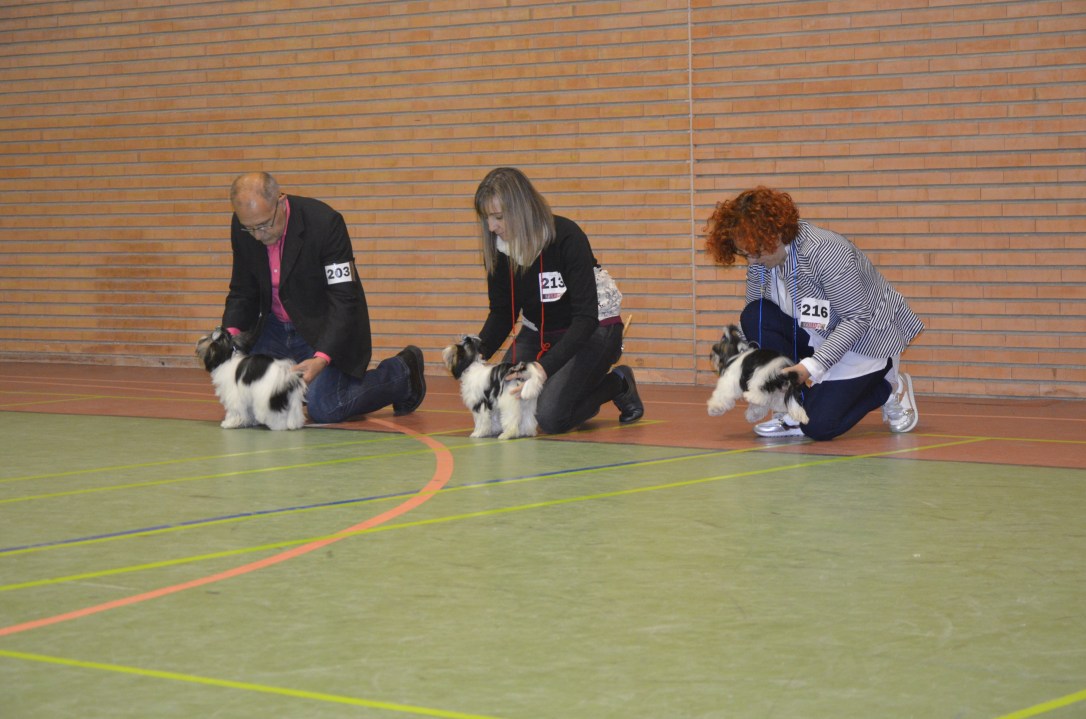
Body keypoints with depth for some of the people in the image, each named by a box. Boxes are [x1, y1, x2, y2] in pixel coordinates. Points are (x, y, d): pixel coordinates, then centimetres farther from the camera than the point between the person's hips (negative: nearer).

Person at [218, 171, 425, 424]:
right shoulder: (241, 227, -10)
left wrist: (321, 358, -37)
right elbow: (242, 291, 3)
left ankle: (402, 372, 4)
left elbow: (344, 300, -25)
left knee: (323, 409, -21)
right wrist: (230, 333, -17)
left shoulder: (325, 222, -26)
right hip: (275, 327, 6)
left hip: (324, 329, -5)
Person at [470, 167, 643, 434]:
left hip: (593, 330, -6)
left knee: (550, 417, -24)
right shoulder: (498, 247, -10)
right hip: (537, 332, 6)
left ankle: (618, 385, 4)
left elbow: (586, 317, -29)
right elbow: (501, 313, 1)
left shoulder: (567, 237, -27)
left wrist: (546, 366, -41)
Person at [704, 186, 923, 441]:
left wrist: (812, 366, -33)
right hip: (818, 333, 7)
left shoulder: (824, 252, -30)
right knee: (755, 317, -18)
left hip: (867, 336, -7)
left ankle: (889, 386, 9)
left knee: (818, 425, -18)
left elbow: (857, 319, -28)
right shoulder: (759, 260, -8)